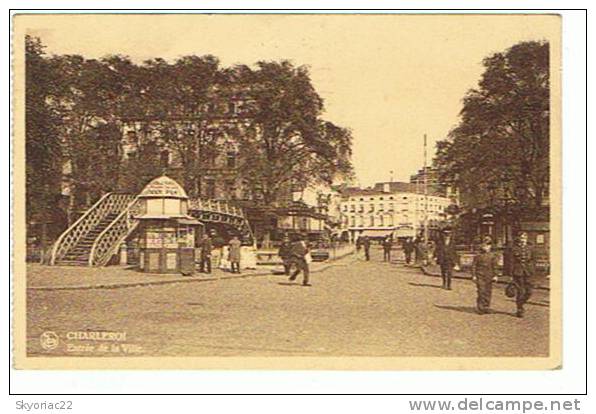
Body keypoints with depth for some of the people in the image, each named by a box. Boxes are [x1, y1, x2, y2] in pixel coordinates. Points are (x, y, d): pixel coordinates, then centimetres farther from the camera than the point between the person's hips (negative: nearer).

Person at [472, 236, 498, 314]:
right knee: (481, 292, -8)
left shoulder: (492, 256, 7)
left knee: (488, 292, 6)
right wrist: (474, 275, -5)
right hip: (480, 276, -3)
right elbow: (474, 266, 0)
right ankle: (480, 308, -3)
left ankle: (486, 307, 17)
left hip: (489, 276, 3)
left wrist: (495, 275, 2)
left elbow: (494, 267, 9)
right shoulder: (478, 256, -1)